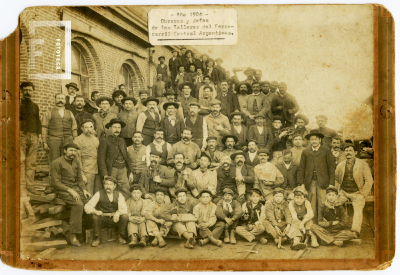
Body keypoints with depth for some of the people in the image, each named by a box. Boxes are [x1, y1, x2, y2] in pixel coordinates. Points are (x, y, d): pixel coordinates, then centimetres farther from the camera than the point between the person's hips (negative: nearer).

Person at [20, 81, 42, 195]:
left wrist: (39, 135, 14)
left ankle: (30, 185, 7)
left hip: (33, 136, 4)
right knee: (20, 161, -9)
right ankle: (21, 185, -5)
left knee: (31, 162, 3)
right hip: (21, 135, -4)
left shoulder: (35, 106, 19)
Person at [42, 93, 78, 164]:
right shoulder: (49, 112, 9)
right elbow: (44, 128, 4)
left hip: (68, 140, 2)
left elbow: (74, 128, 15)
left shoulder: (69, 113, 17)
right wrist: (44, 142, -5)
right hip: (53, 140, -2)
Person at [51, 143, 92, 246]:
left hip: (75, 188, 6)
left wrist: (84, 190, -1)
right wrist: (70, 190, -20)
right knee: (78, 204, -32)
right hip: (62, 190, -6)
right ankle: (72, 235, -25)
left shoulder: (76, 162, 15)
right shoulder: (57, 163, -5)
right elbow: (55, 182, -10)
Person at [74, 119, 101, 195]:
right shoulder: (78, 140, -3)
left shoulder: (95, 139, 17)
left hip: (98, 172, 6)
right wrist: (81, 175, -13)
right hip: (87, 172, -6)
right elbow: (77, 158, -7)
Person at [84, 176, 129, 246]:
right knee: (95, 216, -32)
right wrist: (95, 211, -31)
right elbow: (87, 206, -9)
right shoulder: (99, 194, -2)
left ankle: (120, 237, -4)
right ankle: (97, 238, -11)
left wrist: (118, 212, -35)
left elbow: (123, 209, -11)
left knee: (125, 216, -26)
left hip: (114, 220, 1)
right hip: (102, 219, -1)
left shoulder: (119, 195, 1)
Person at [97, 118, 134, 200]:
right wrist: (105, 175, -11)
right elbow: (101, 159, -4)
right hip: (111, 170, -5)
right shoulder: (104, 141, 0)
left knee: (125, 192, -5)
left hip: (123, 170, 5)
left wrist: (130, 172, 14)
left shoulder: (122, 141, 18)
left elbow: (127, 156, 21)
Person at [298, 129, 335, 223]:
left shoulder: (326, 151, 7)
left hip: (322, 182, -2)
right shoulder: (305, 152, 13)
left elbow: (331, 168, 5)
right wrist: (301, 182, 4)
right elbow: (301, 168, 11)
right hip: (310, 182, 2)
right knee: (312, 205, 1)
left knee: (322, 204, -6)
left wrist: (331, 183, -2)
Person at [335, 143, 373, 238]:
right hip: (343, 192, 3)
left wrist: (363, 194, -7)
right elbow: (335, 178, 19)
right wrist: (337, 191, 6)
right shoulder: (340, 165, 6)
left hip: (357, 193, -3)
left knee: (358, 210, -20)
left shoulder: (362, 164, -3)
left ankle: (355, 230, -23)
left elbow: (369, 180, -3)